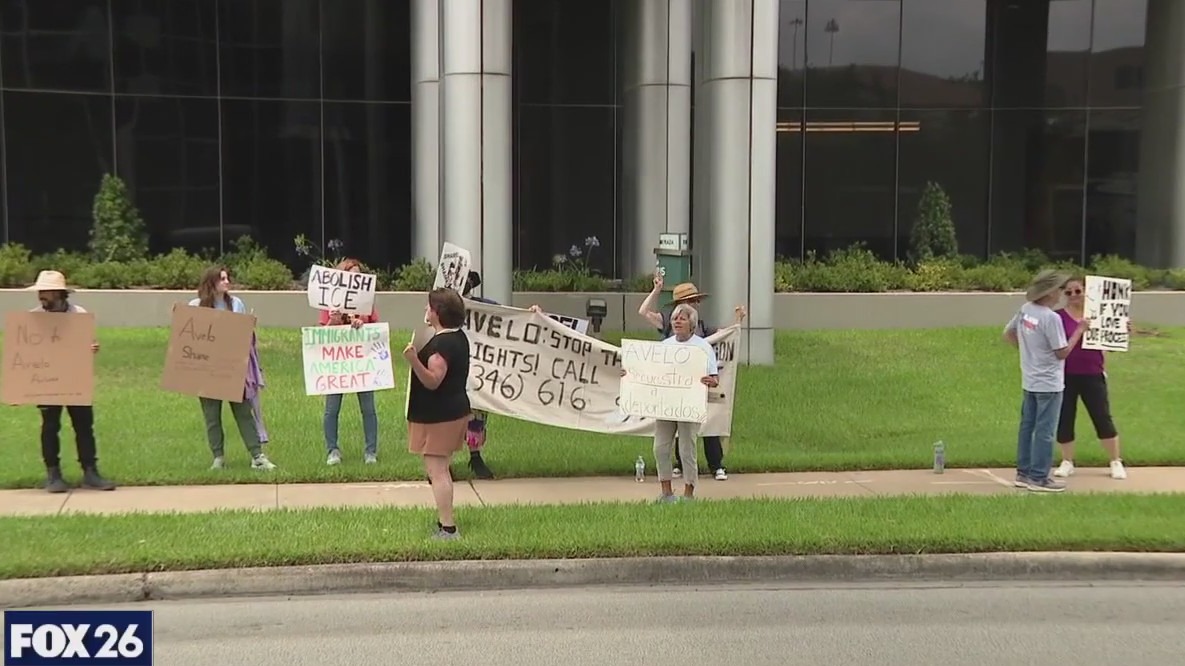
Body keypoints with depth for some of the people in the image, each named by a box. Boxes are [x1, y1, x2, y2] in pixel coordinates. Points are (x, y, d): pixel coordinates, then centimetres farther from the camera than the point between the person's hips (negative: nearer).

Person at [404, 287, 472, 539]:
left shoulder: (442, 343, -21)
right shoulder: (458, 337, 10)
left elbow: (433, 381, -26)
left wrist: (414, 360, -39)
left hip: (438, 417, -10)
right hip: (455, 411, 10)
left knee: (436, 470, -7)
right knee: (441, 469, 18)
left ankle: (448, 528, -6)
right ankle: (444, 522, 25)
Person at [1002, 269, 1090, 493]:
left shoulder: (1025, 309, 1)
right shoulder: (1051, 318, -22)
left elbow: (1008, 334, 14)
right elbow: (1062, 352, -16)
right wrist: (1080, 330, -9)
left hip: (1029, 382, 8)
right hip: (1049, 384, -8)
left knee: (1027, 426, 14)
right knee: (1044, 432, -1)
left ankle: (1023, 473, 22)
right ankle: (1039, 478, 4)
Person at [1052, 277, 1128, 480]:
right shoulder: (1058, 317, -5)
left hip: (1092, 376, 1)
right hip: (1065, 377, -1)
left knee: (1102, 418, 5)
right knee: (1063, 420, 5)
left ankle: (1116, 462, 19)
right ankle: (1067, 462, 22)